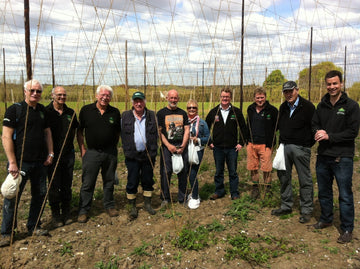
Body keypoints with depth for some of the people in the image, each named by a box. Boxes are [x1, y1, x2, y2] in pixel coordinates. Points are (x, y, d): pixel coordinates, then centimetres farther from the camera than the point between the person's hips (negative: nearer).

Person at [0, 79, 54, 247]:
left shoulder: (43, 111, 11)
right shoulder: (14, 110, -6)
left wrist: (50, 153, 8)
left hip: (40, 162, 6)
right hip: (20, 162, -5)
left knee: (40, 194, 11)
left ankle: (34, 227, 27)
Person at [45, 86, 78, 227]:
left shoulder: (70, 113, 8)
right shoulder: (46, 112, -6)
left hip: (68, 154, 4)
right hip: (53, 155, -4)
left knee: (67, 185, 10)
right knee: (54, 186, 3)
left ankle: (66, 213, 23)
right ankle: (55, 215, 17)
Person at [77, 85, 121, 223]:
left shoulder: (115, 112, 4)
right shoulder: (86, 110, 0)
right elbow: (80, 131, 4)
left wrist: (114, 147, 7)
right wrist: (82, 149, -1)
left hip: (110, 153, 2)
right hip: (92, 152, -2)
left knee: (109, 181, 13)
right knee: (87, 183, 2)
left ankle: (109, 206, 28)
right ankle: (83, 211, 14)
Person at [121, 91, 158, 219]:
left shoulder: (152, 116, 4)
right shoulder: (125, 116, 2)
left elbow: (156, 134, 10)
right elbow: (122, 134, 8)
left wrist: (153, 149, 3)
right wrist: (126, 150, 4)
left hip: (148, 155, 1)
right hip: (132, 156, -1)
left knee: (148, 180, 12)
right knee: (132, 182, 4)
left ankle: (147, 203, 28)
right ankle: (132, 207, 18)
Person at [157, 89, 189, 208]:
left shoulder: (183, 113, 14)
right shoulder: (161, 113, 4)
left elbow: (186, 130, 8)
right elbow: (159, 131, -1)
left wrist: (183, 145, -6)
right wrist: (169, 146, -11)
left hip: (182, 146, 3)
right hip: (167, 147, -2)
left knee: (183, 172, 5)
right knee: (166, 172, -3)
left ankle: (182, 198, 17)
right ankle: (165, 198, 11)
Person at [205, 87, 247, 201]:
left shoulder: (236, 112, 0)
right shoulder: (214, 112, 3)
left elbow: (243, 128, 7)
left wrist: (241, 143, 1)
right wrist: (209, 142, 5)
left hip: (232, 148, -1)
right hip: (217, 147, 1)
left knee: (233, 172, 7)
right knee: (218, 171, 11)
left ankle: (234, 193, 19)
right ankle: (219, 191, 25)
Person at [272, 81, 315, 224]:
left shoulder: (307, 107, -7)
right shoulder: (283, 107, 11)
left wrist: (307, 144, -5)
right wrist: (282, 142, 11)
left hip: (300, 148, -6)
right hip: (284, 147, 6)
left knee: (305, 180, 2)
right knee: (284, 177, 11)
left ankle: (306, 210, 14)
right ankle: (286, 206, 25)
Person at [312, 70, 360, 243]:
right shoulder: (322, 106, 9)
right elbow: (314, 124, 12)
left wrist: (329, 136, -18)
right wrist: (318, 132, -11)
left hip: (342, 157, -5)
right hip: (323, 156, 5)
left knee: (345, 195, 3)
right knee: (324, 191, 17)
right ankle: (326, 219, 35)